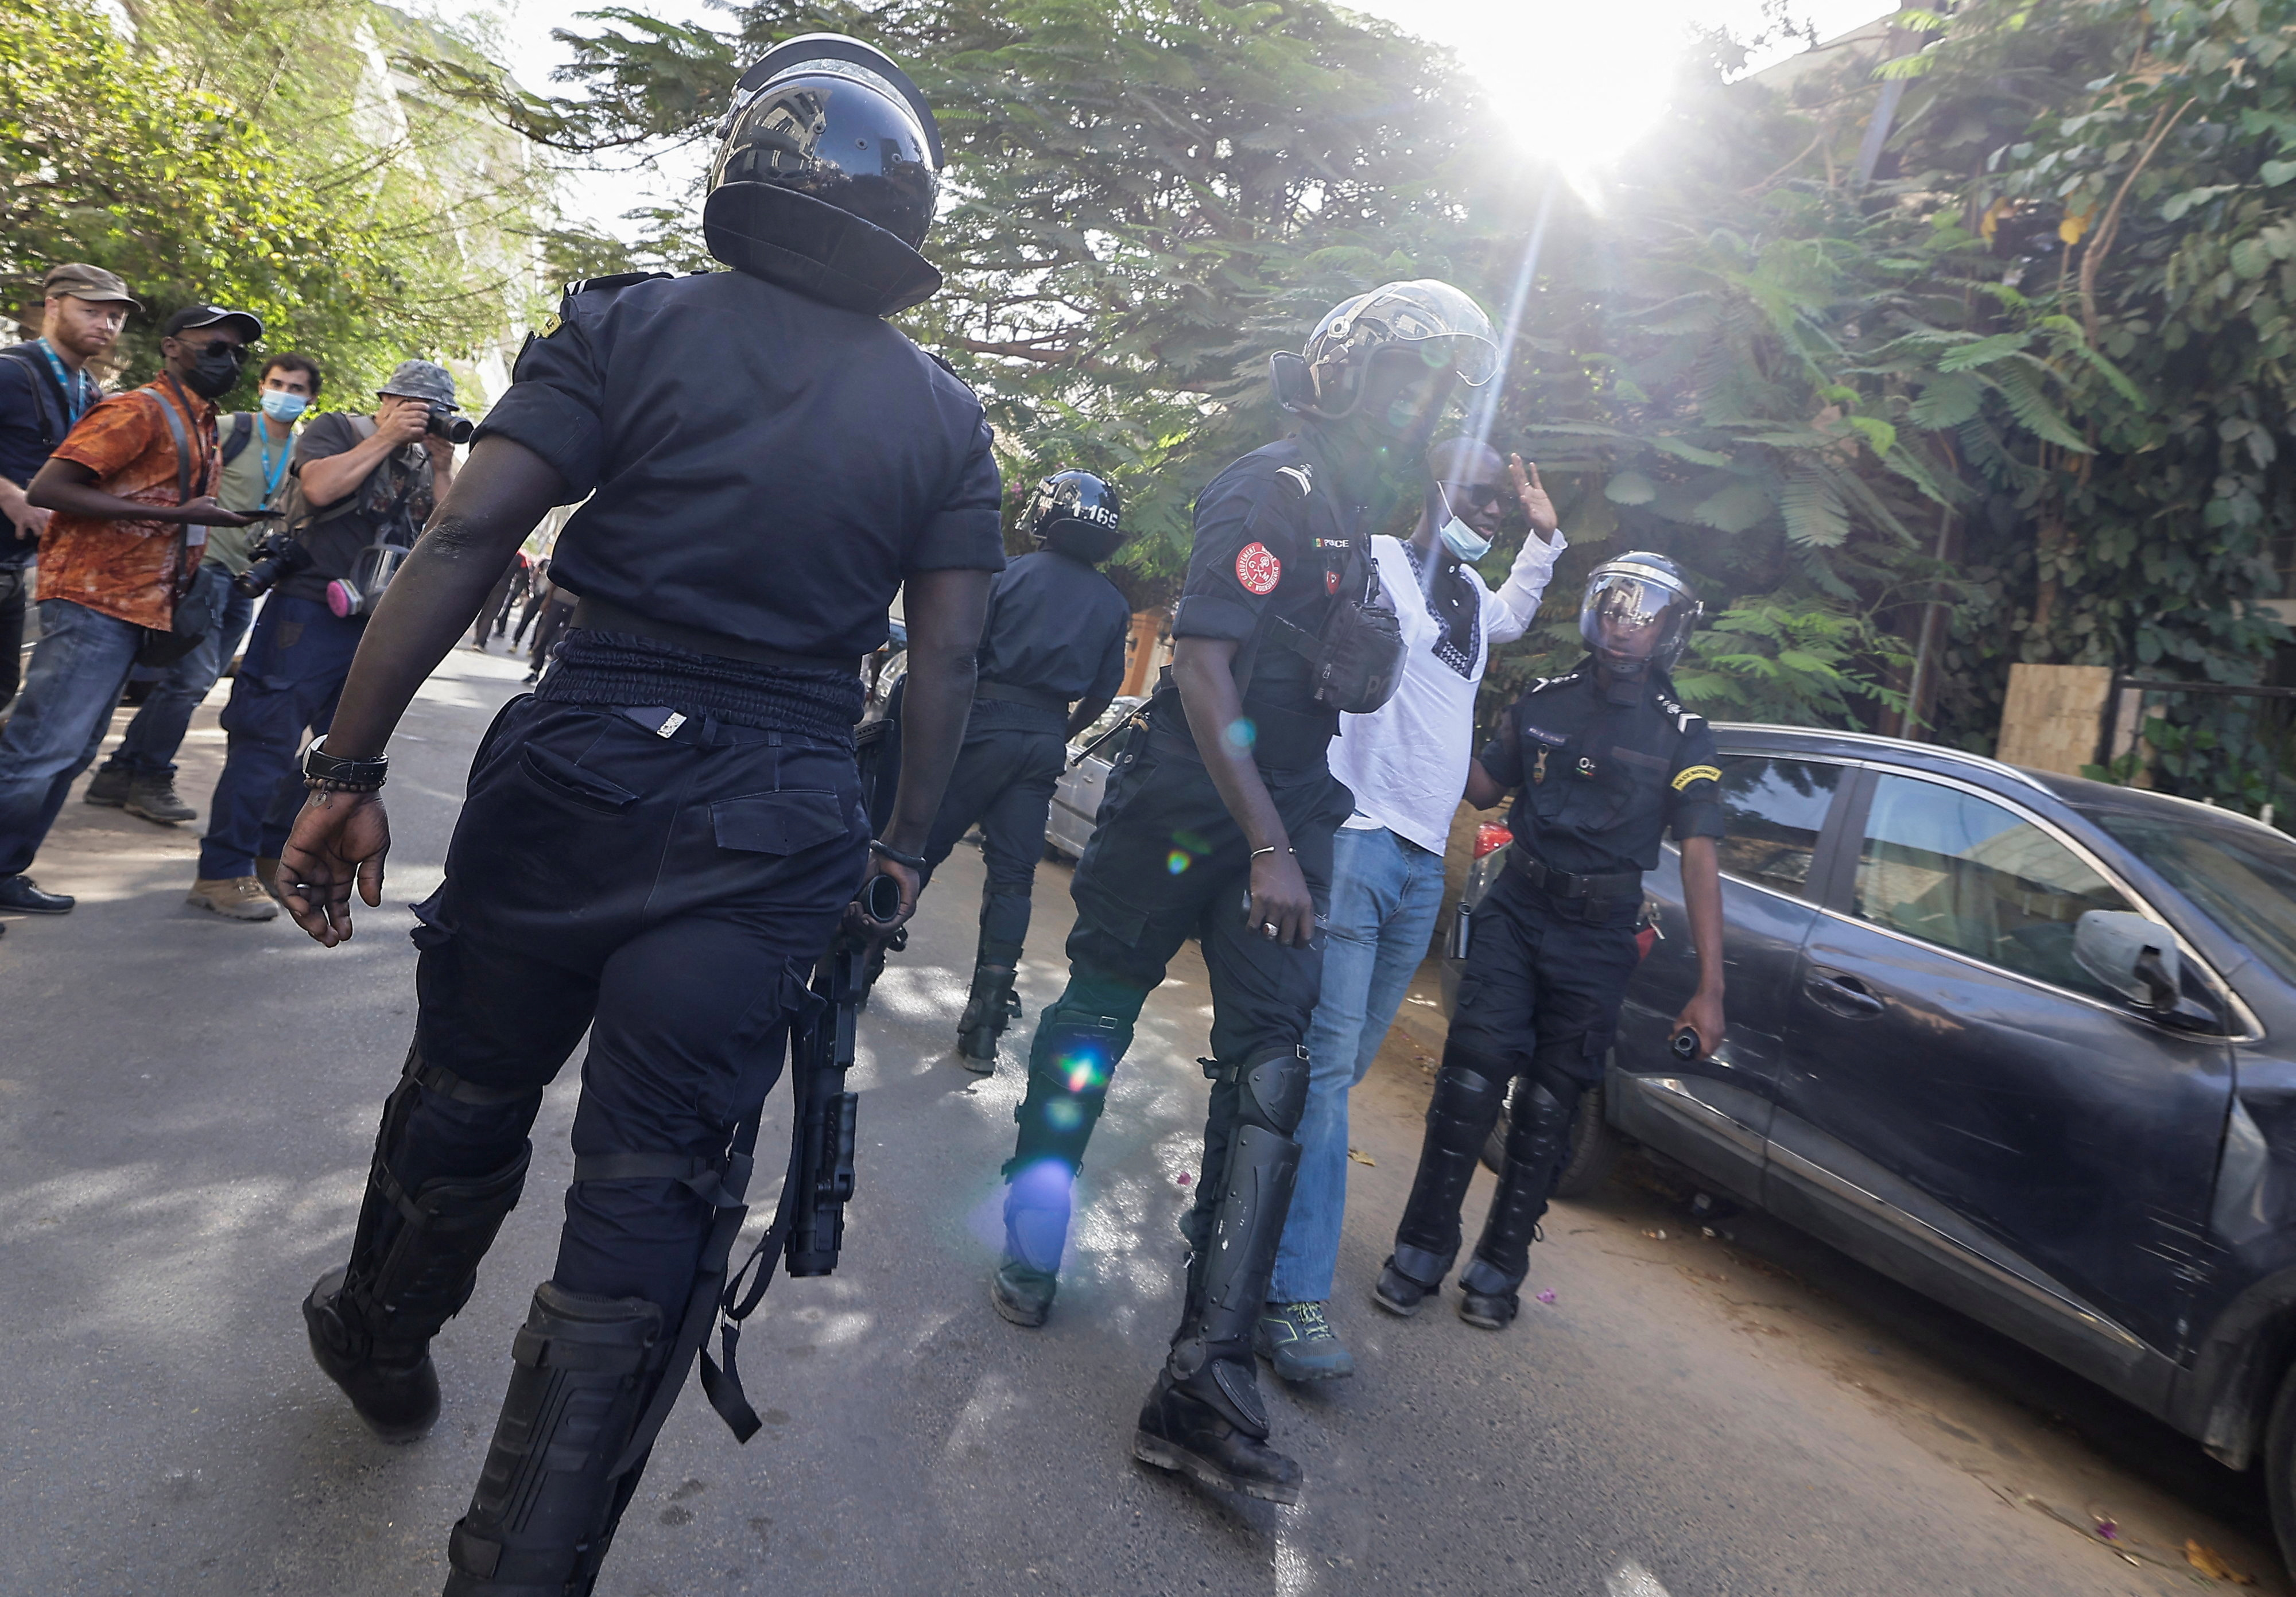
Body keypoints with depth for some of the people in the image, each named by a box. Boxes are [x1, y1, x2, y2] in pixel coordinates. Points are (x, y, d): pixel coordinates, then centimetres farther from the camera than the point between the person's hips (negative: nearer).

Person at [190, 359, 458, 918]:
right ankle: (222, 872, -2)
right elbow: (318, 487, -17)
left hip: (375, 624, 7)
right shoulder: (338, 429, 1)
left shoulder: (424, 462, 16)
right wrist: (387, 437, -11)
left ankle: (271, 854, 24)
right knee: (268, 737, -7)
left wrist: (441, 469, -3)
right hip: (310, 613, -6)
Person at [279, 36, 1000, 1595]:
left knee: (466, 1099, 23)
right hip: (778, 830, 0)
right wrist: (902, 849, 11)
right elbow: (947, 660, 1)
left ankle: (380, 1339, 51)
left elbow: (467, 542, -9)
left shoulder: (633, 322, -2)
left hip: (572, 771, 0)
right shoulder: (948, 417, 4)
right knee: (656, 1191, 6)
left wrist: (351, 773, -5)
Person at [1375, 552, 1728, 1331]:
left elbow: (1699, 859, -6)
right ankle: (1421, 1251, 5)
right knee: (1472, 1075, -8)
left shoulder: (1681, 736, 0)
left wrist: (1709, 990, -11)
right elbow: (1484, 789, 15)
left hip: (1598, 939, 0)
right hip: (1516, 911, 1)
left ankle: (1499, 1268, 19)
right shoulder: (1545, 701, 6)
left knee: (1550, 1106, 7)